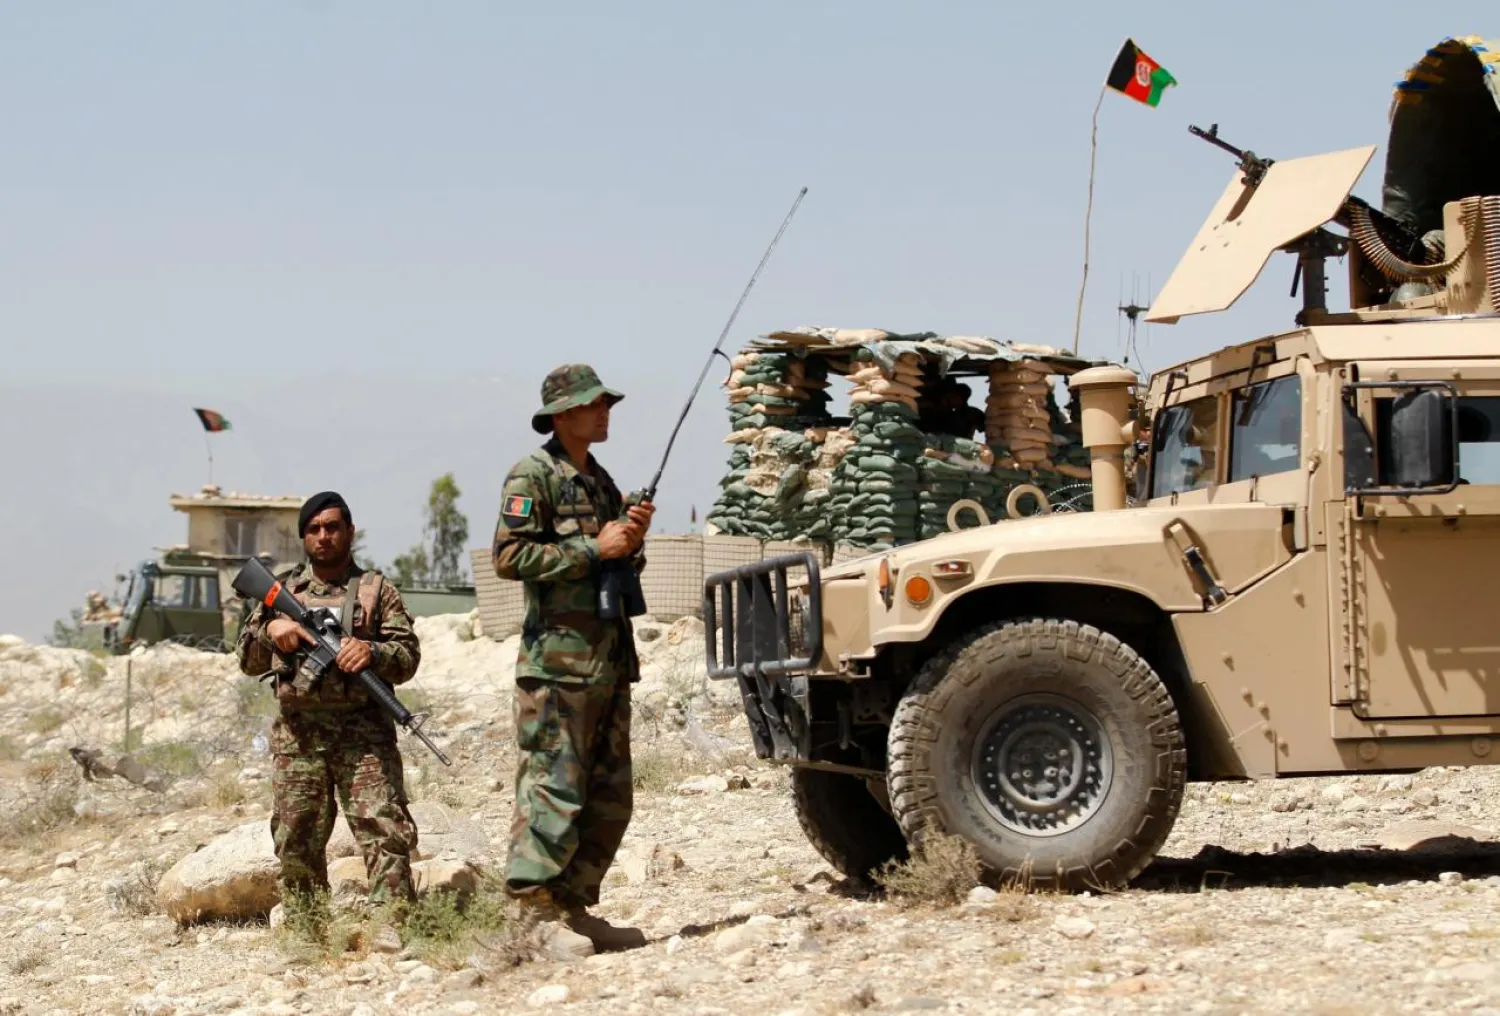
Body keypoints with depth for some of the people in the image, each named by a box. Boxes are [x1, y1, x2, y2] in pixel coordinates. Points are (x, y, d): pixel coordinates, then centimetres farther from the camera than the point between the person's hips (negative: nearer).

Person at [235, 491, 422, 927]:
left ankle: (395, 923, -14)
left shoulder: (376, 589, 8)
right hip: (297, 732, 3)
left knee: (384, 828, -13)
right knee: (296, 841, 5)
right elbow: (248, 660, 15)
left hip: (363, 731, -3)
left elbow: (409, 655, 3)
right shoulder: (282, 589, 15)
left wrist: (372, 652, -18)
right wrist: (269, 629, -6)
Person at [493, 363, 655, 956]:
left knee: (610, 798, 10)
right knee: (553, 791, -9)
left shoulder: (601, 481, 19)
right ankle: (533, 914, -6)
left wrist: (632, 543, 5)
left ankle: (573, 907, 17)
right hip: (559, 662, -9)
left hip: (610, 659, 9)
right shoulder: (533, 476, -6)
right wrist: (593, 549, -16)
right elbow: (510, 557, -17)